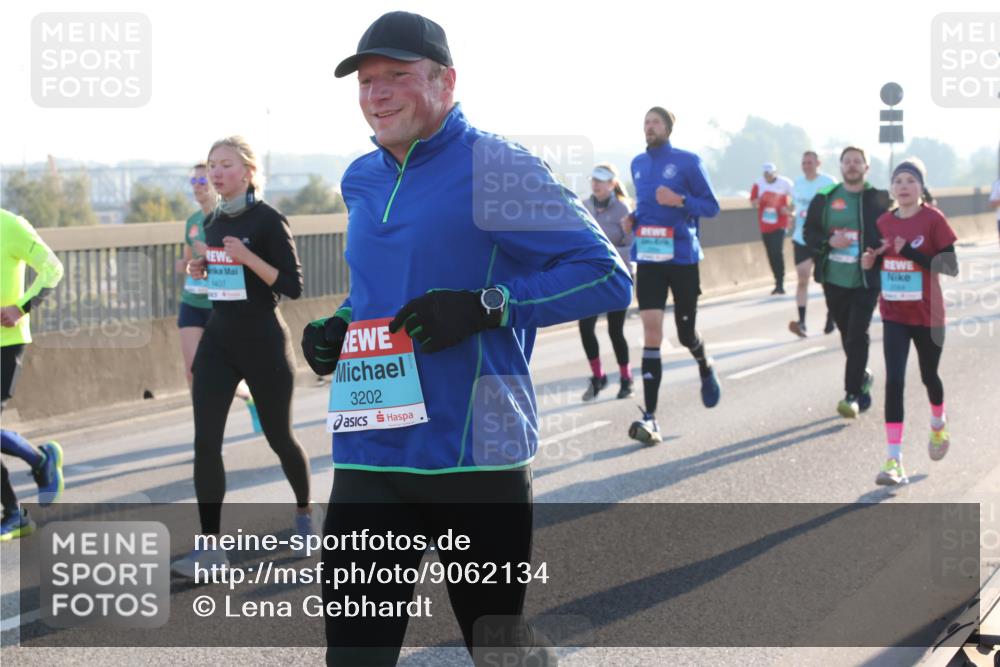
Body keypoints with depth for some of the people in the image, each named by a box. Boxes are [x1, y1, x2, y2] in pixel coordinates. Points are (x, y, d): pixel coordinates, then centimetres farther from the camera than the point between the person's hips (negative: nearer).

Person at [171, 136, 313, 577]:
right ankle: (210, 546, -8)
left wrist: (247, 258, -25)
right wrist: (202, 271, 1)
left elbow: (293, 287, -15)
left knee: (278, 436, 11)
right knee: (206, 441, -8)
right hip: (218, 341, 6)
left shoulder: (268, 221, -11)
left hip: (263, 343, -5)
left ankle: (304, 513, 38)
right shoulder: (212, 223, 9)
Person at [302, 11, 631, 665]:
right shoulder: (361, 182, 12)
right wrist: (340, 326, 8)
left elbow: (608, 278, -11)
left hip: (476, 456, -5)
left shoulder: (497, 169, -9)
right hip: (370, 458, 5)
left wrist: (486, 306, -22)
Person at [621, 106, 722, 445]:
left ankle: (706, 368, 46)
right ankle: (649, 417, -14)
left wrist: (680, 200, -20)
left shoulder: (688, 161, -5)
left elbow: (712, 207, -4)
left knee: (685, 333, 8)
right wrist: (633, 219, 4)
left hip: (682, 257, -3)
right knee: (651, 331, -10)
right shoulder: (638, 164, 11)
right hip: (648, 257, 3)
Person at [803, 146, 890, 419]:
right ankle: (862, 377, 37)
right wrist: (829, 241, -11)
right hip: (834, 281, 3)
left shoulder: (879, 199, -2)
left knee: (857, 336, -11)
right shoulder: (824, 198, 5)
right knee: (847, 334, 14)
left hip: (866, 281, -3)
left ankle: (853, 395, -8)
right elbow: (809, 232, 7)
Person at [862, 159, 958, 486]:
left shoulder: (933, 219, -10)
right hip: (894, 315, 2)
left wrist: (911, 252, -24)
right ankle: (894, 461, -12)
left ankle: (939, 427, 50)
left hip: (927, 314, -2)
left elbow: (951, 267, -14)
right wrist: (870, 261, -9)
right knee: (894, 381, -10)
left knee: (929, 376, 17)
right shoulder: (884, 222, 2)